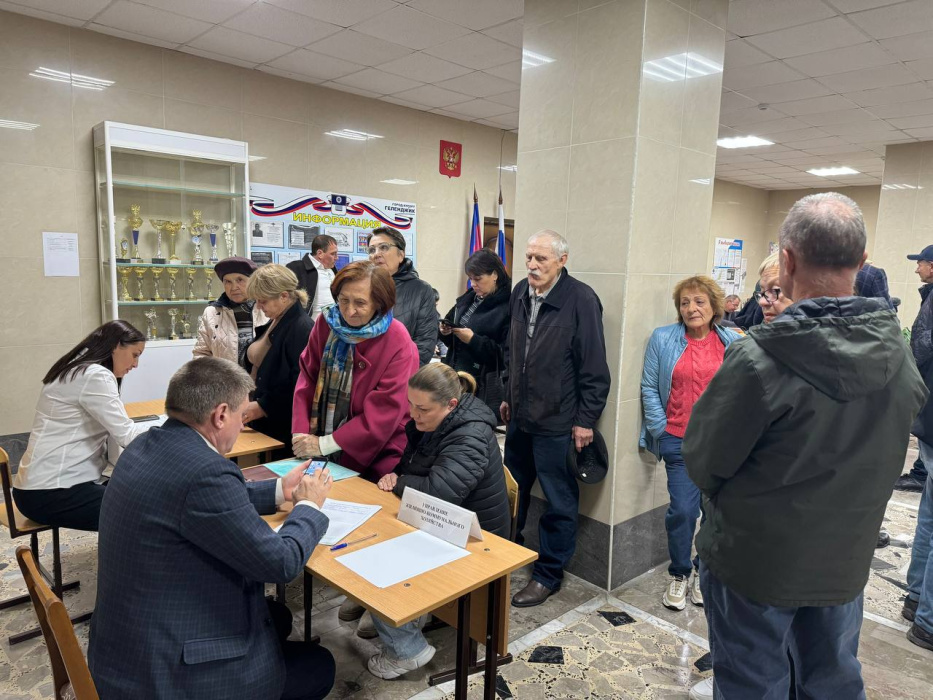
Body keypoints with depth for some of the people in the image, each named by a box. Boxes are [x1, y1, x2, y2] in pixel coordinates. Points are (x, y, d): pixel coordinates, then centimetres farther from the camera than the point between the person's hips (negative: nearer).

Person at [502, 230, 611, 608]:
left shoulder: (581, 300, -15)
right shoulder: (520, 293, 6)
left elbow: (594, 368, -14)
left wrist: (586, 420, -13)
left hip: (558, 421, -7)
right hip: (519, 415, 7)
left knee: (559, 502, 7)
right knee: (512, 490, 21)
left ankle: (548, 575, 23)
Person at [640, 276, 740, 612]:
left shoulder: (732, 342, 2)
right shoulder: (663, 339, -1)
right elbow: (649, 388, 0)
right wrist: (660, 429, -4)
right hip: (680, 442, -2)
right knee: (682, 509, -3)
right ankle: (679, 575, 20)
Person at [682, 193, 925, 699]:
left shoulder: (758, 361, -27)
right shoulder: (899, 356, -8)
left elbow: (702, 464, -17)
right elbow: (884, 458, 4)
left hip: (754, 564, -5)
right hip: (846, 563, 5)